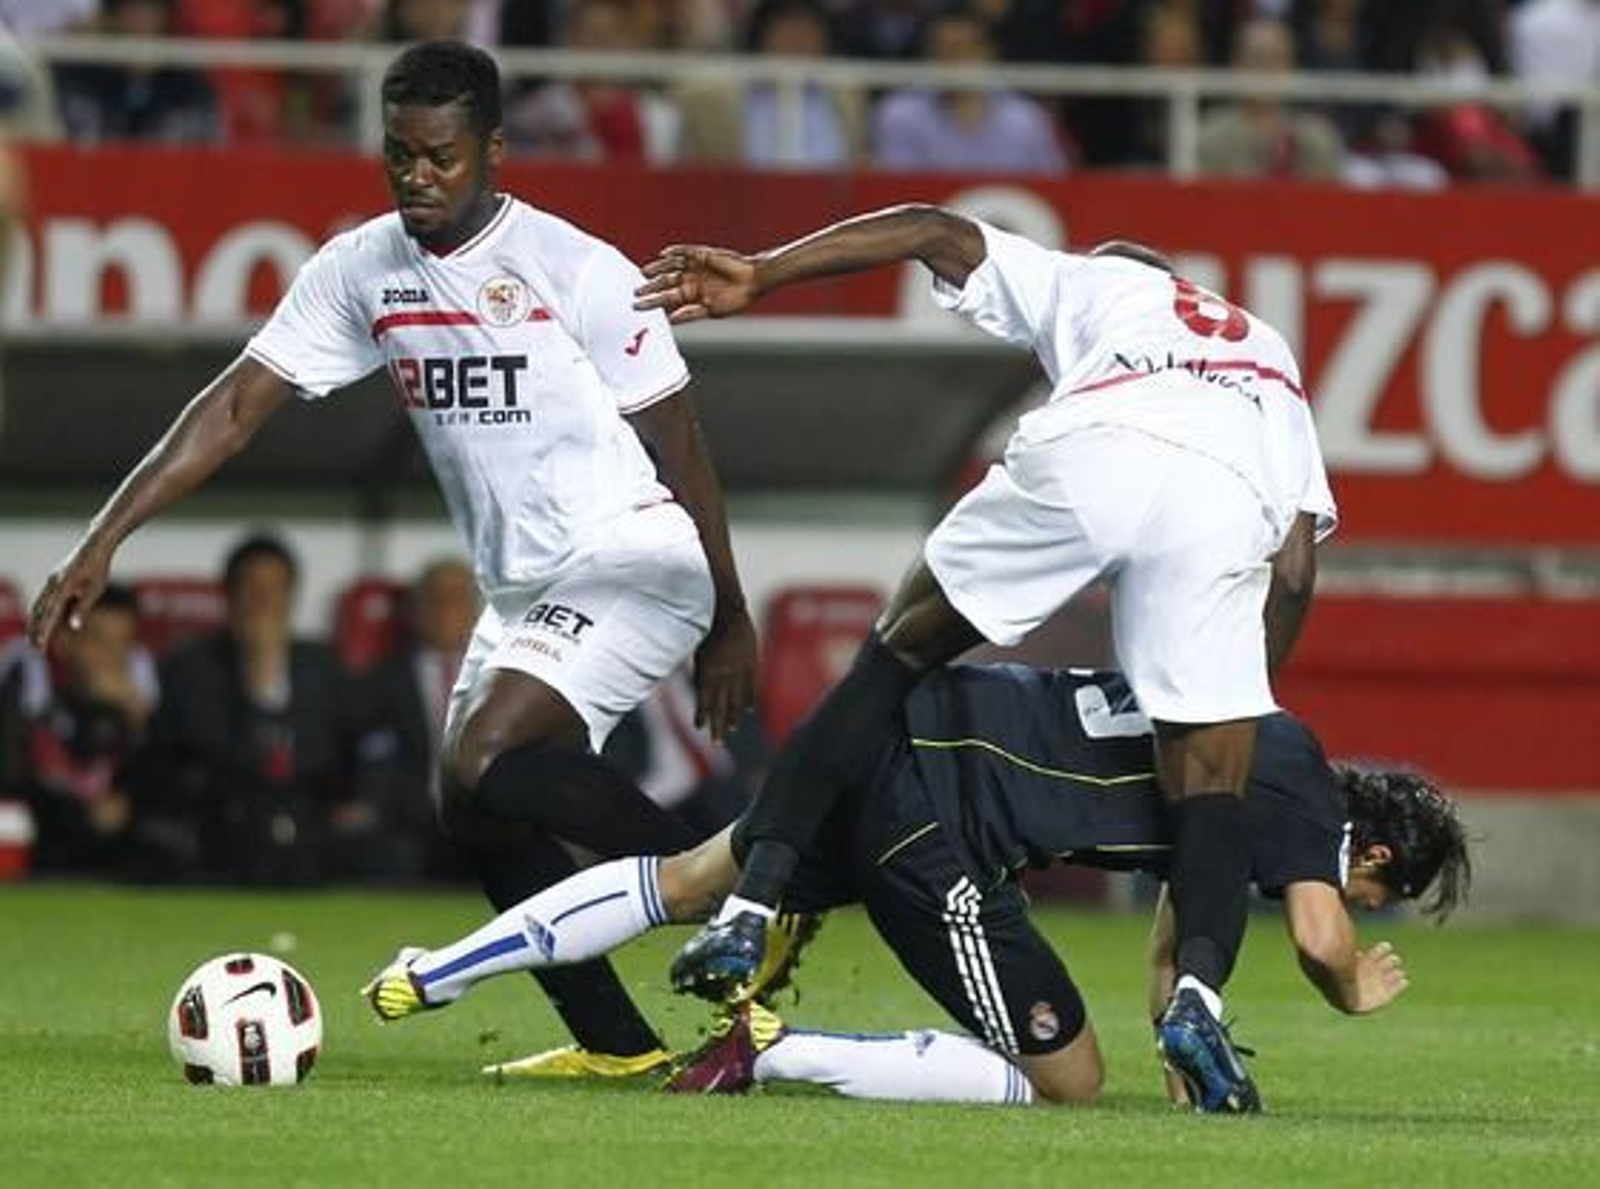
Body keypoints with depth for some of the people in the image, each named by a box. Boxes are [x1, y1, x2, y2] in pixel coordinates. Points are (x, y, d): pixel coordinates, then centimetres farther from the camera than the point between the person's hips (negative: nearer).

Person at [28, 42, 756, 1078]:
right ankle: (617, 1043, 15)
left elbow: (676, 445, -7)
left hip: (633, 559, -8)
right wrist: (104, 542, -7)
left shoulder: (579, 271, -14)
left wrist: (730, 621, -2)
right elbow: (237, 406, 1)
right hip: (522, 591, 8)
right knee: (485, 823, 5)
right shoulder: (361, 271, 2)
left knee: (482, 765, -23)